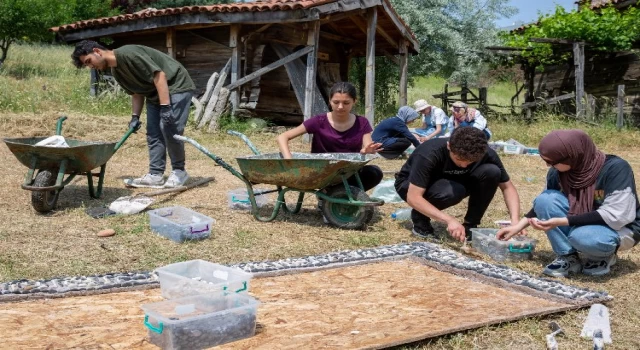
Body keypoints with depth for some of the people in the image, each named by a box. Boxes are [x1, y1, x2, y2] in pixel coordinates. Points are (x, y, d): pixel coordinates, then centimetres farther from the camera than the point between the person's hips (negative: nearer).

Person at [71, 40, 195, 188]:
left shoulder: (127, 54, -25)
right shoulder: (116, 71, 5)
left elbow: (159, 75, -28)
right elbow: (137, 92, 12)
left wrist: (165, 107, -30)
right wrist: (135, 116, -1)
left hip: (177, 86, -10)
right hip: (155, 93, 10)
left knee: (169, 128, -15)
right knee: (153, 133, 3)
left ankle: (179, 171, 0)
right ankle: (156, 175, 6)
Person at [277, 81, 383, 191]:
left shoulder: (362, 124, 1)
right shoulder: (320, 122, -6)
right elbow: (282, 137, -9)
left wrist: (367, 151, -35)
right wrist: (289, 162, -27)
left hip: (351, 175, 2)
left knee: (375, 172, -28)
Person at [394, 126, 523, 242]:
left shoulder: (486, 154, -23)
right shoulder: (429, 154, -36)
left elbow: (507, 186, -14)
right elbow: (413, 198, -39)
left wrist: (515, 221, -31)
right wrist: (450, 220, -47)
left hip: (448, 182, 4)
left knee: (491, 172, -23)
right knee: (452, 191, -38)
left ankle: (470, 225, -8)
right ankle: (420, 218, -9)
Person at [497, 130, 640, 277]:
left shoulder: (616, 168, -27)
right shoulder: (558, 172, -12)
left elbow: (614, 216, -31)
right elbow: (545, 204, 7)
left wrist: (562, 222, -35)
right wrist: (519, 225, -5)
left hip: (622, 227, -5)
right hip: (584, 222, 5)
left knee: (583, 236, -38)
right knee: (545, 200, -20)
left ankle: (603, 257, -3)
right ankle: (568, 257, -9)